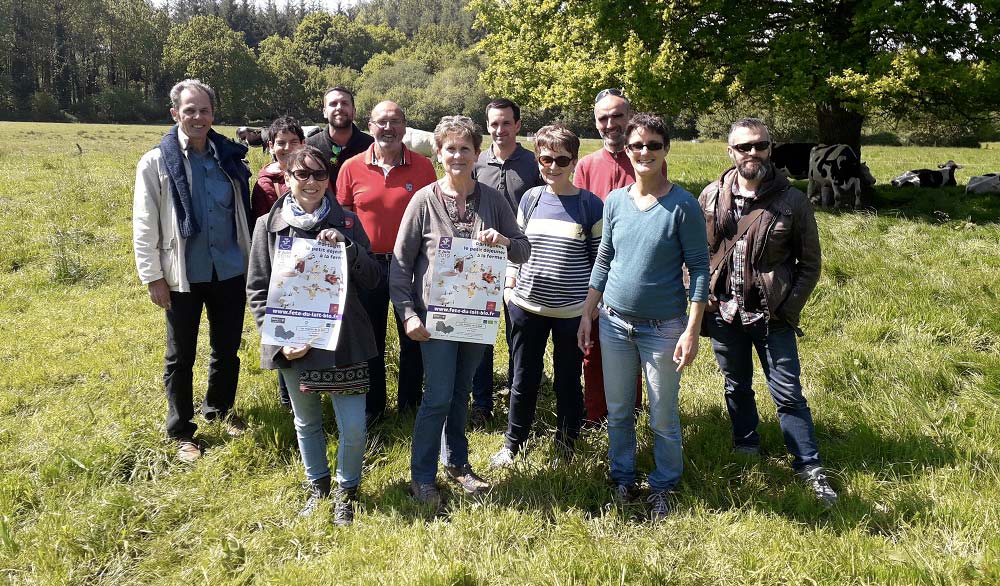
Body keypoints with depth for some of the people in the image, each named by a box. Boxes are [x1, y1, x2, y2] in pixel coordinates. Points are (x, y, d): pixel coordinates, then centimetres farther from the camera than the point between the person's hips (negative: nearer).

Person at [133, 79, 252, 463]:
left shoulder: (230, 157, 3)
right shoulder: (156, 163, -7)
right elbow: (144, 226, -7)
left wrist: (252, 260, 9)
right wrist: (152, 278, -9)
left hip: (229, 272, 3)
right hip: (183, 276, -3)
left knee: (227, 349, 16)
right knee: (180, 357, 9)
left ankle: (219, 409, 39)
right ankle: (181, 432, 24)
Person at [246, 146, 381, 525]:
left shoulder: (345, 221, 0)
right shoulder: (268, 225, 0)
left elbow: (371, 279, -2)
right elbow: (257, 290, 2)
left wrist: (346, 246, -18)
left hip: (343, 340, -1)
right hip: (294, 345, 1)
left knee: (353, 428, -2)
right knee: (306, 422, 18)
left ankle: (346, 489, 26)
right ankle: (317, 486, 41)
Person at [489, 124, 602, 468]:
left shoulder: (590, 205, -6)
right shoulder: (531, 199, 3)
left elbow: (600, 258, -1)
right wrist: (510, 285, 7)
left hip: (573, 311, -2)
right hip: (527, 307, 2)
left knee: (568, 380, 13)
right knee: (524, 378, 13)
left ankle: (567, 441, 34)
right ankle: (513, 442, 31)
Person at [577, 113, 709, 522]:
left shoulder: (683, 205, -10)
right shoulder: (615, 201, 2)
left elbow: (699, 269, -9)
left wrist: (692, 331, -14)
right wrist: (586, 315, 9)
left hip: (663, 327, -4)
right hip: (615, 322, 4)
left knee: (663, 417, 8)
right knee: (618, 411, 15)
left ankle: (663, 487, 29)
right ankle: (622, 479, 34)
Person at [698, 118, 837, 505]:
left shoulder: (792, 201, -7)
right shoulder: (711, 197, -1)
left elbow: (810, 265, -1)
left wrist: (787, 309, -8)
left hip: (772, 317, -3)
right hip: (723, 314, 3)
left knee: (788, 395, 2)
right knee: (736, 386, 19)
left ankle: (810, 467, 15)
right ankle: (746, 448, 38)